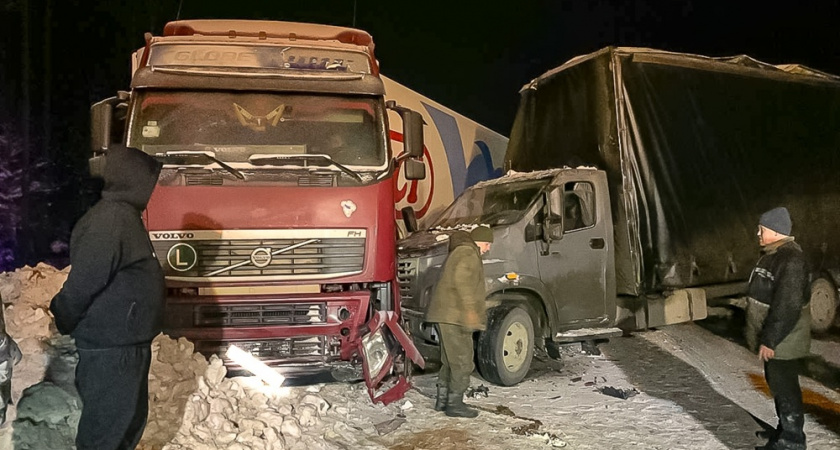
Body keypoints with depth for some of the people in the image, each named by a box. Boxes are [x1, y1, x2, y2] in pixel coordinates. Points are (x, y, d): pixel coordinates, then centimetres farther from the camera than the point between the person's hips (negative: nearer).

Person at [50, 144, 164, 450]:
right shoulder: (112, 221, -22)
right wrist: (63, 321, -7)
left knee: (131, 418, 21)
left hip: (126, 343, 10)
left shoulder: (124, 216, 11)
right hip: (110, 349, -10)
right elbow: (82, 282, -22)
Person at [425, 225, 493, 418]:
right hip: (454, 316, -11)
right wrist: (471, 310, -27)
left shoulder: (459, 252, 23)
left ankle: (442, 400, 23)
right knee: (462, 361, -5)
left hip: (445, 315, 11)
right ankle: (454, 404, -1)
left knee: (450, 360, 17)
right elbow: (462, 281, -24)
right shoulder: (468, 253, -10)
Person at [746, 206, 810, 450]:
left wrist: (770, 340, -25)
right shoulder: (772, 255, 10)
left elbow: (787, 306, -27)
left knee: (785, 388, -1)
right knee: (777, 384, 20)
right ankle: (784, 430, 35)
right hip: (771, 336, 10)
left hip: (783, 341, -10)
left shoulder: (790, 259, -24)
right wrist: (765, 337, 23)